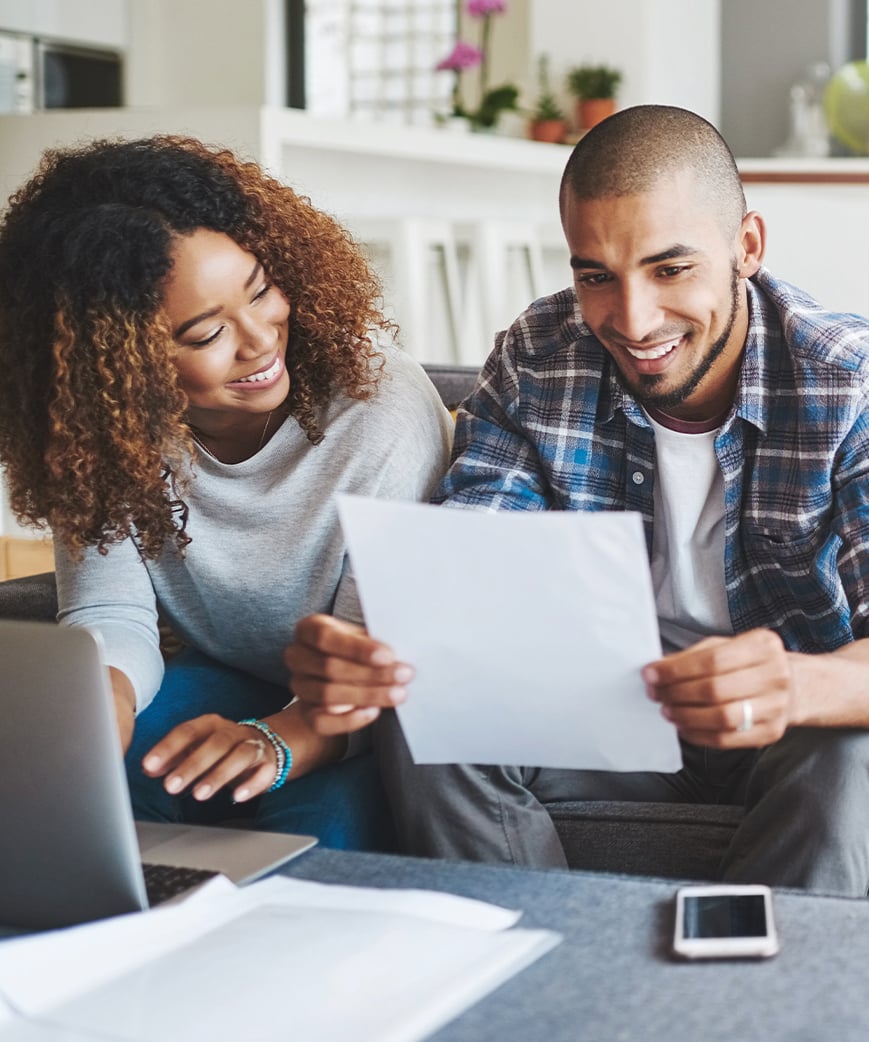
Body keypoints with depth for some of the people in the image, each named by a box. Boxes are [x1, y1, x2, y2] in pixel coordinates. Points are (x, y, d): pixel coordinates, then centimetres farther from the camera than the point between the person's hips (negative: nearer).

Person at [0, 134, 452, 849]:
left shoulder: (381, 402, -26)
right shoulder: (102, 431, -14)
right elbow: (110, 616, -15)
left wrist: (277, 742, -47)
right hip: (227, 682, 3)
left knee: (330, 804, -34)